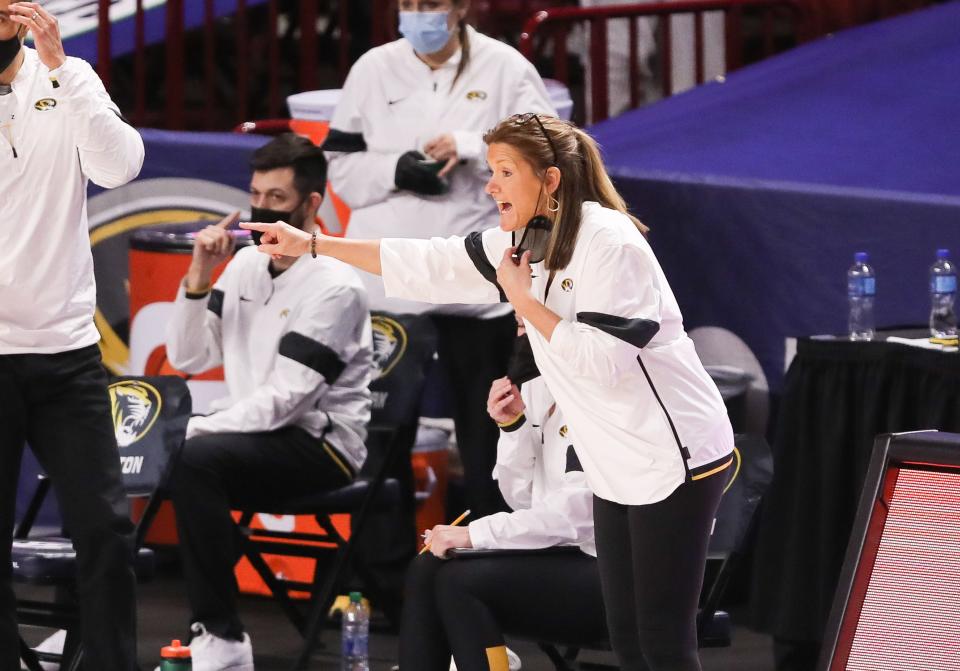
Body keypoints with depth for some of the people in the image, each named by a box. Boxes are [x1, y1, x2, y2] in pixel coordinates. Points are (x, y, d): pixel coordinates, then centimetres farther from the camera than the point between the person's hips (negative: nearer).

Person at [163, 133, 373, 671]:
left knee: (195, 458, -32)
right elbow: (189, 358, 6)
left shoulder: (335, 286, -15)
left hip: (321, 445, -7)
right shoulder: (246, 263, 8)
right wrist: (200, 277, -6)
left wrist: (195, 430, -23)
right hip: (256, 432, 7)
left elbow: (285, 399, -20)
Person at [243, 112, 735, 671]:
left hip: (675, 459, -9)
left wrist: (524, 300, -16)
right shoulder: (529, 242, 8)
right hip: (618, 468, 9)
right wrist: (310, 244, 8)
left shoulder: (607, 243, -19)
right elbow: (429, 266, 11)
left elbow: (603, 360, -26)